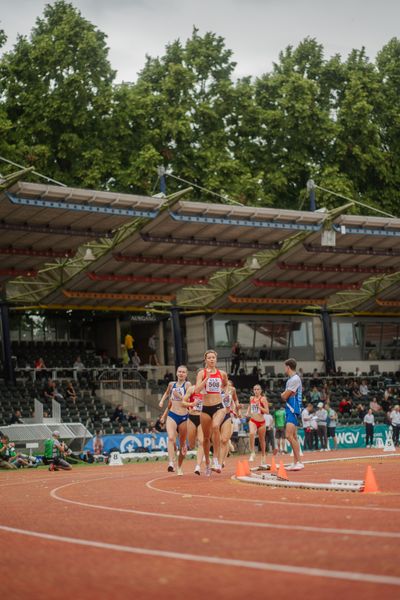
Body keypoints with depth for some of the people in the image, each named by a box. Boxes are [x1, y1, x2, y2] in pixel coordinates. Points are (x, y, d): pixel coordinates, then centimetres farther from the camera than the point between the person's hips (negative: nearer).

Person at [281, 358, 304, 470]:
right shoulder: (290, 379, 17)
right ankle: (295, 462, 16)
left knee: (289, 435, -18)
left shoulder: (295, 379, -14)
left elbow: (284, 396, -14)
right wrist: (285, 394, 0)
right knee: (293, 436, 12)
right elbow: (285, 395, 20)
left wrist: (283, 394, 6)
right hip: (290, 409, 11)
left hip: (293, 410, -11)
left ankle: (299, 462, -19)